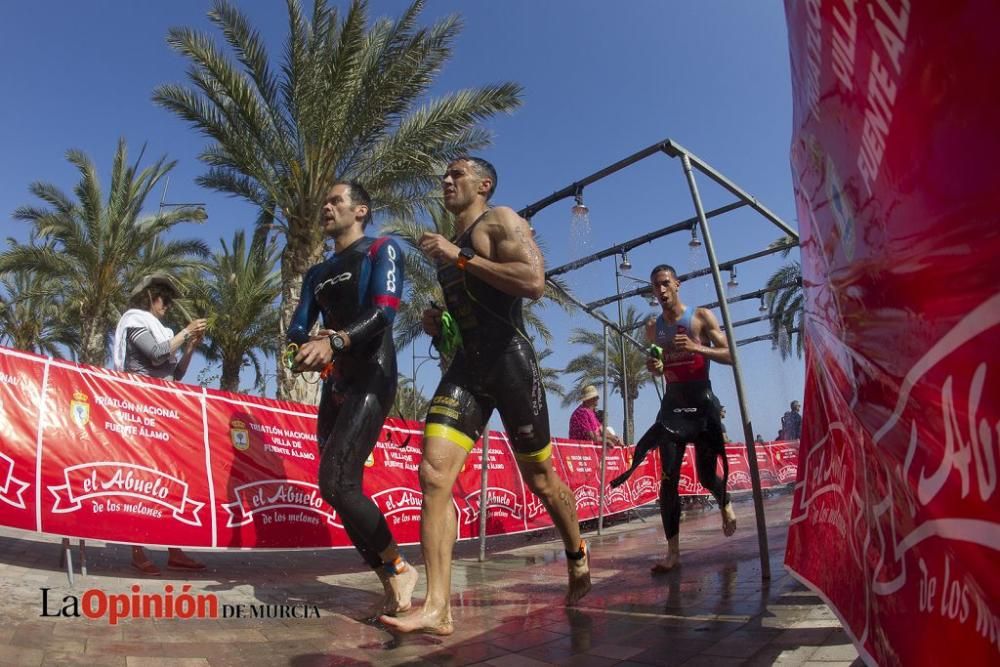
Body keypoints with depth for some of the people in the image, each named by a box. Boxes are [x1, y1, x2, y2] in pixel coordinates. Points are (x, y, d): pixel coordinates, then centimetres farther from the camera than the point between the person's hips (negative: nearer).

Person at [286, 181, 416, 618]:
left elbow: (384, 311, -14)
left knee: (335, 483, -20)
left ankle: (400, 566, -2)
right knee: (343, 491, 2)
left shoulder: (382, 250, 2)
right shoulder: (317, 274, 23)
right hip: (335, 385, 8)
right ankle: (392, 585, 11)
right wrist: (309, 344, -13)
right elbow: (297, 329, 11)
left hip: (371, 379, -7)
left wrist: (334, 340, -30)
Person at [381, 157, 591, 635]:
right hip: (465, 366, 6)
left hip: (510, 362, -6)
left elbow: (533, 282, -21)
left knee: (540, 479, 9)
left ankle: (578, 560, 35)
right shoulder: (448, 244, 21)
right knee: (433, 475, -12)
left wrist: (460, 257, -18)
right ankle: (437, 609, -8)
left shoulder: (500, 221, -2)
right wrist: (435, 323, 9)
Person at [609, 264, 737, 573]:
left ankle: (725, 504, 42)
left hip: (703, 404, -2)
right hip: (672, 406, 3)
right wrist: (653, 367, -3)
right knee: (669, 479, -6)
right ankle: (673, 551, -2)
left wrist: (697, 348, -23)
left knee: (706, 475, 5)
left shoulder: (701, 316, -3)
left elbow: (730, 355, -7)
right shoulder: (653, 327, 8)